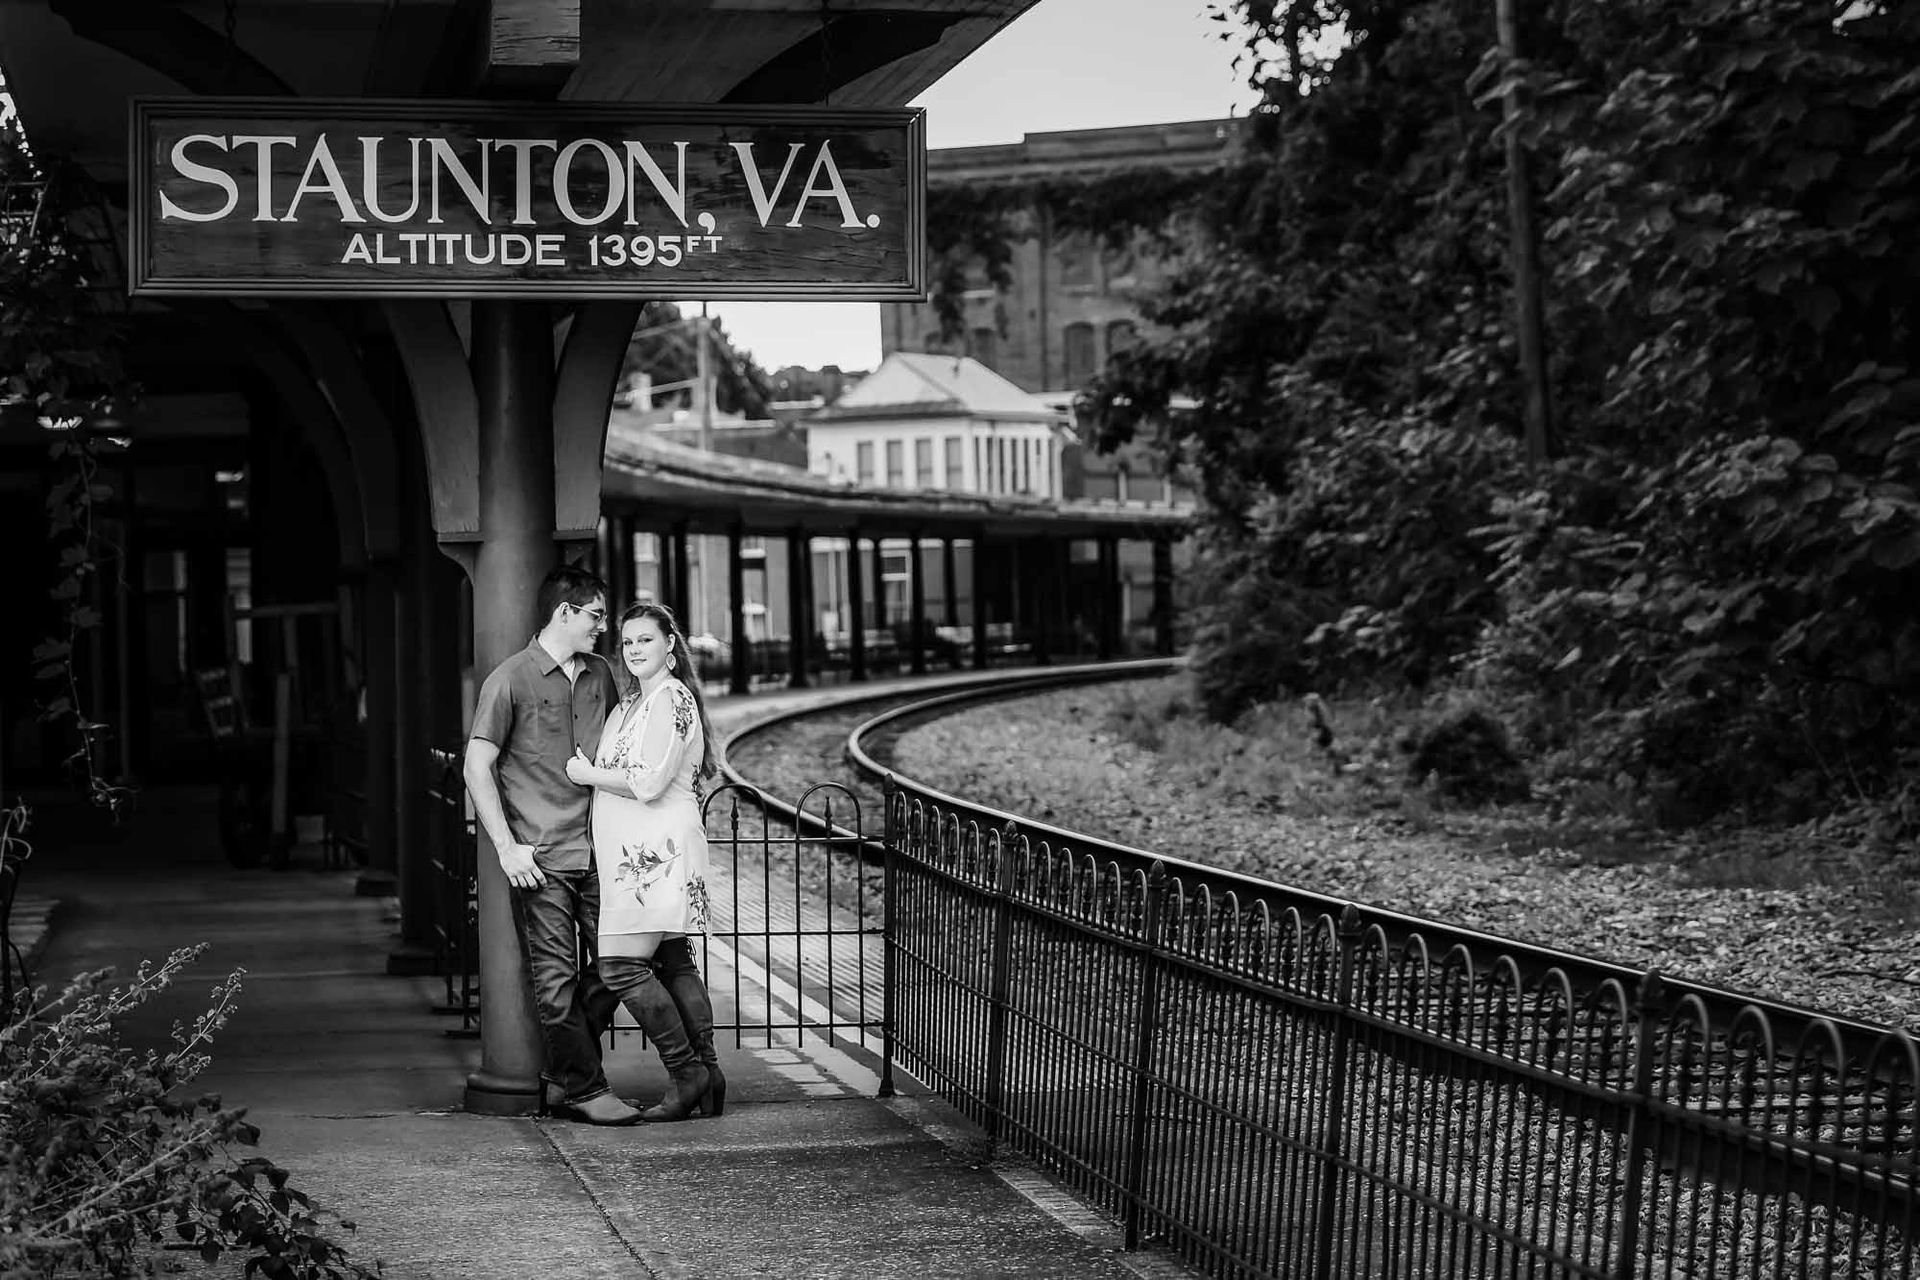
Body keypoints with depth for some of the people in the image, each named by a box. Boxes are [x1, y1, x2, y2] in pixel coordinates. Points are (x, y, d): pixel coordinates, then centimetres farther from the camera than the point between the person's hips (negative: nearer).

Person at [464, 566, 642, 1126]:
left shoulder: (600, 675, 12)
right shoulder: (511, 680, -5)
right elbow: (477, 767, -6)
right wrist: (506, 847, -11)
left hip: (596, 849, 6)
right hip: (539, 857, -6)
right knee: (556, 978, -2)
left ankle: (562, 1077, 18)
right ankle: (584, 1090, 7)